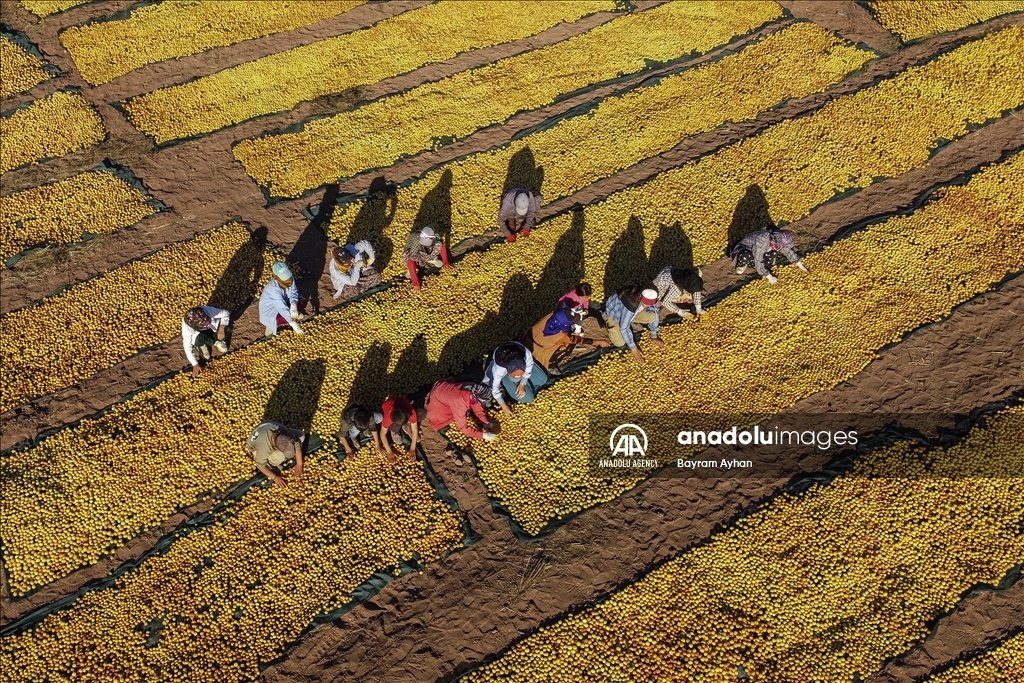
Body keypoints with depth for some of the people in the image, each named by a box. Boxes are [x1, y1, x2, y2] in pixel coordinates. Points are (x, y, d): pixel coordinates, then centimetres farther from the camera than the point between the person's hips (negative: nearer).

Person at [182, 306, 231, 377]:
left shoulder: (207, 310, -37)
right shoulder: (186, 327, -36)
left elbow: (225, 313, -22)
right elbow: (187, 347, -27)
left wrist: (221, 329, -36)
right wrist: (195, 365, -27)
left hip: (213, 329, 2)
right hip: (197, 335, -2)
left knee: (227, 329, -28)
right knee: (200, 338, -37)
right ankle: (215, 342, -6)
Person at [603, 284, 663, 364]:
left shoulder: (650, 298, -26)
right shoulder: (630, 303, -44)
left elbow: (654, 314, -5)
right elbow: (624, 328, -36)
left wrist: (654, 336, -2)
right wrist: (634, 349, -30)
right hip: (614, 312, -5)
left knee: (652, 317, -17)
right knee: (620, 343, -14)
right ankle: (608, 321, 12)